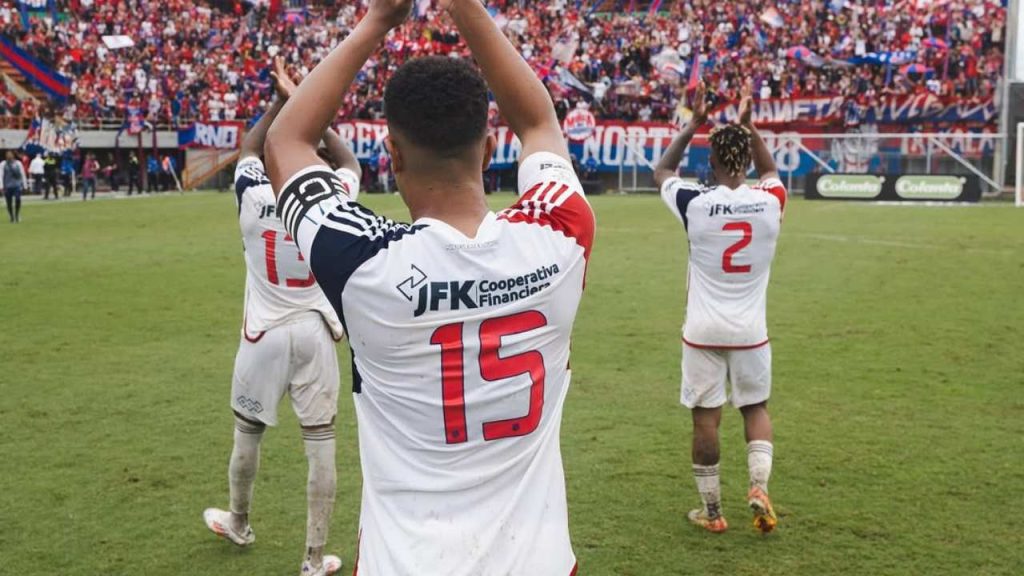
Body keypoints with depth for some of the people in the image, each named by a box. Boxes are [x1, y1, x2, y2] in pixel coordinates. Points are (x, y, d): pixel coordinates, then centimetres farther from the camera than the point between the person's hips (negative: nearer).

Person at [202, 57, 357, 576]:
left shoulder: (252, 197, -8)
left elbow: (248, 147, 14)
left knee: (247, 434, 20)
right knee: (320, 442, 4)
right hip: (315, 332, 0)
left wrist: (282, 100, 13)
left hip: (264, 332, 1)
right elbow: (349, 163, 14)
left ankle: (238, 524, 42)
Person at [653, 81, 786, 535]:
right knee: (756, 408, 20)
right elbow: (770, 171, 19)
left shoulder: (695, 204, -12)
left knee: (705, 417, 8)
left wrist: (694, 123, 9)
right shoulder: (769, 203, -7)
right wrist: (748, 123, 17)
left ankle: (711, 512, 17)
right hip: (751, 330, 2)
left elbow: (662, 171, 10)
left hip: (703, 330, -2)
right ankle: (759, 486, 3)